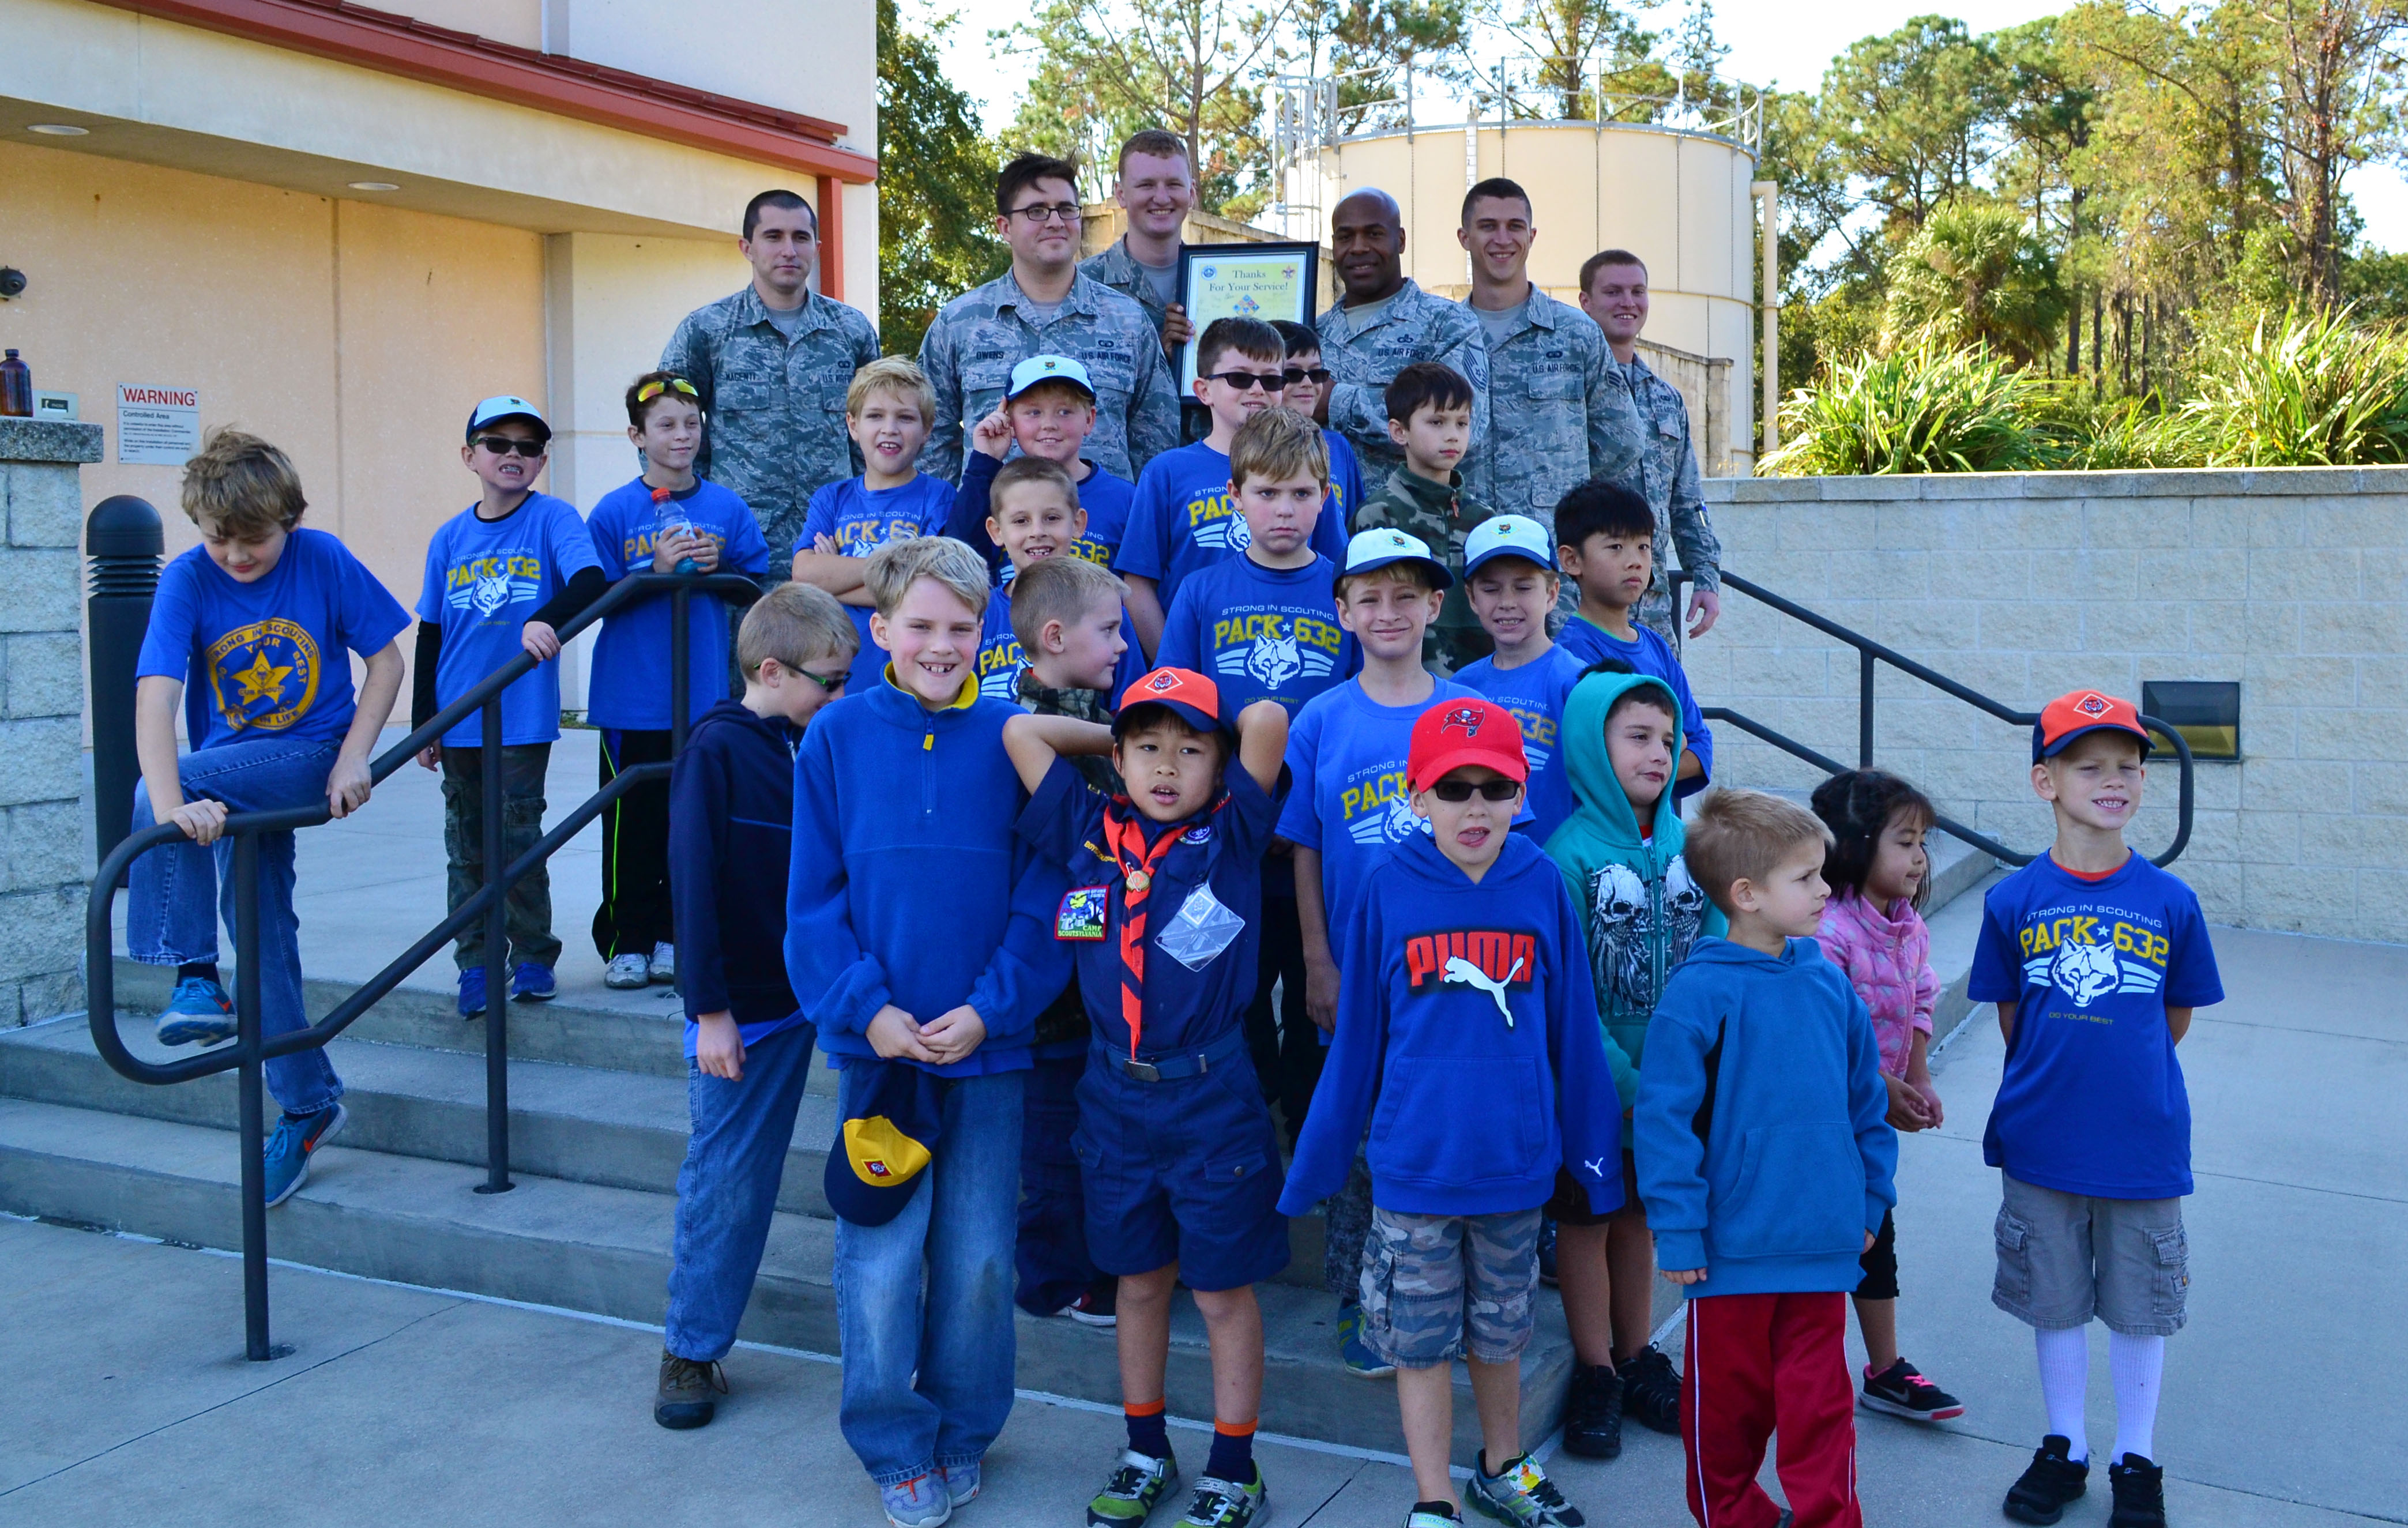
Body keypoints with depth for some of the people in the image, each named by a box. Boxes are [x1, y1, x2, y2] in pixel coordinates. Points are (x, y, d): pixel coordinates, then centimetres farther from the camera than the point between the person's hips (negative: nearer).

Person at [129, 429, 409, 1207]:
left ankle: (198, 982, -17)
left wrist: (354, 758, -16)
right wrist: (174, 808, -41)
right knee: (262, 936, 6)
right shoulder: (187, 580, -13)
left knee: (168, 786, -29)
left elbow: (386, 657, -3)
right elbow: (156, 698, -25)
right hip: (232, 779, 3)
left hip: (313, 757, -3)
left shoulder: (323, 560, -12)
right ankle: (308, 1104, 20)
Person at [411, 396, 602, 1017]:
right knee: (468, 848, 9)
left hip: (523, 719, -4)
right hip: (458, 722, 4)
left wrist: (549, 619, -38)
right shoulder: (450, 539, 7)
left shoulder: (553, 518, -3)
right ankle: (475, 965, 19)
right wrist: (422, 721, 10)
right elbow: (431, 634, 11)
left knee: (518, 842, 0)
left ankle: (533, 959, 15)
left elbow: (590, 581, -19)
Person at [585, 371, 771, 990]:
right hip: (633, 700, -2)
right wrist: (655, 569, -15)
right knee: (632, 823, 1)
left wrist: (717, 566, -10)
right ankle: (628, 944, 11)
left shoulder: (726, 508, 5)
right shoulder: (614, 512, -1)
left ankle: (674, 938, 19)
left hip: (704, 697, 2)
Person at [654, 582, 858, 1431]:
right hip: (741, 1007, -5)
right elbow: (694, 883, -14)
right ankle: (690, 1352, 17)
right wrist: (709, 1010, -15)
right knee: (725, 1183, 4)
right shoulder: (716, 749, -12)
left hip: (804, 998, 5)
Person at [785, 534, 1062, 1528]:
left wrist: (990, 1008, -12)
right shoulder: (838, 737, -1)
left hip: (990, 1043, 0)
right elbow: (814, 896, -1)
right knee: (880, 1263, 3)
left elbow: (1043, 897, -2)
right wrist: (866, 1008, -11)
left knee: (979, 1261, 10)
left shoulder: (1012, 740, -3)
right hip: (879, 1043, 0)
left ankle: (964, 1436, 30)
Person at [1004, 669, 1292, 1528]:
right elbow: (1021, 732, 5)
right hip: (1117, 1098, 4)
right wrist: (1120, 738, 9)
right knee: (1138, 1281, 17)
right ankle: (1146, 1454, 33)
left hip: (1211, 1097, -3)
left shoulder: (1231, 836, -5)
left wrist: (1220, 740, 4)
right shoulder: (1088, 833, 3)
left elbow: (1268, 717, -15)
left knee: (1223, 1291, 7)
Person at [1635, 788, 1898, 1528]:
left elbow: (1867, 1100, 11)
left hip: (1824, 1243, 4)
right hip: (1733, 1246, -4)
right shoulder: (1700, 993, -16)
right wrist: (1678, 1236, -15)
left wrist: (1870, 1200, 12)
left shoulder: (1828, 981, 1)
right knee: (1729, 1396, 16)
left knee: (1820, 1399, 11)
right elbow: (1663, 1119, -15)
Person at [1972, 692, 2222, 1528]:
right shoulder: (2014, 901, -8)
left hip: (2143, 1142, 0)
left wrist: (2123, 1074, 9)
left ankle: (2135, 1461, 31)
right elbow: (2011, 1018, 3)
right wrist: (2054, 1080, 7)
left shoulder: (2170, 903, -7)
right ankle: (2064, 1449, 34)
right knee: (2055, 1301, 15)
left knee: (2142, 1307, 13)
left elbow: (2175, 1020, 4)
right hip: (2042, 1143, 0)